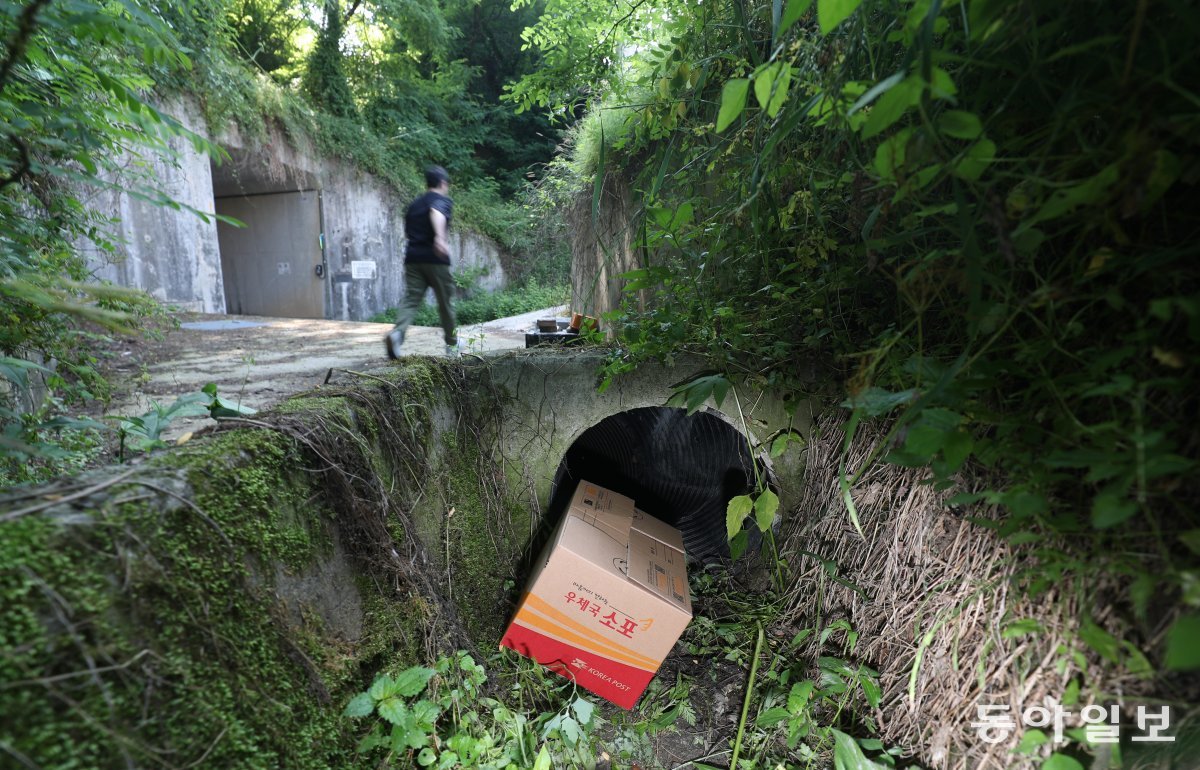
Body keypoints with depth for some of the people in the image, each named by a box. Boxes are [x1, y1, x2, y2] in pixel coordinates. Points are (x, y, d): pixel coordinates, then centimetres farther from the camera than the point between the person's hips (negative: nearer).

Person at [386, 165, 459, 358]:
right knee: (445, 302, 9)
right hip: (435, 258, -5)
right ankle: (452, 345, 21)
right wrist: (440, 237, -40)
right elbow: (436, 213, -23)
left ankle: (397, 332, -28)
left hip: (413, 257, 5)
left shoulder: (414, 204, 19)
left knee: (411, 299, -1)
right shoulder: (443, 200, 0)